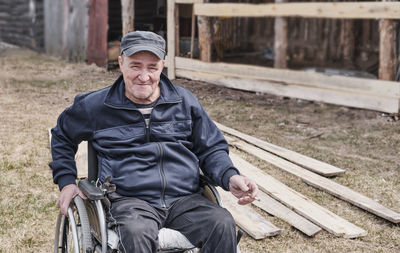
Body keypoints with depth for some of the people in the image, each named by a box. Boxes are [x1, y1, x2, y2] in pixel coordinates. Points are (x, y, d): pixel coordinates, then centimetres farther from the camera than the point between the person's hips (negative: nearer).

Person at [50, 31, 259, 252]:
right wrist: (66, 182, 16)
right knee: (137, 233, -39)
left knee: (223, 225, -29)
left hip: (185, 200, 2)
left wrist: (230, 177, -2)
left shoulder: (185, 101, 15)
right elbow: (62, 136, 29)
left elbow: (211, 149, 20)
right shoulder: (96, 106, 11)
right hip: (129, 200, -2)